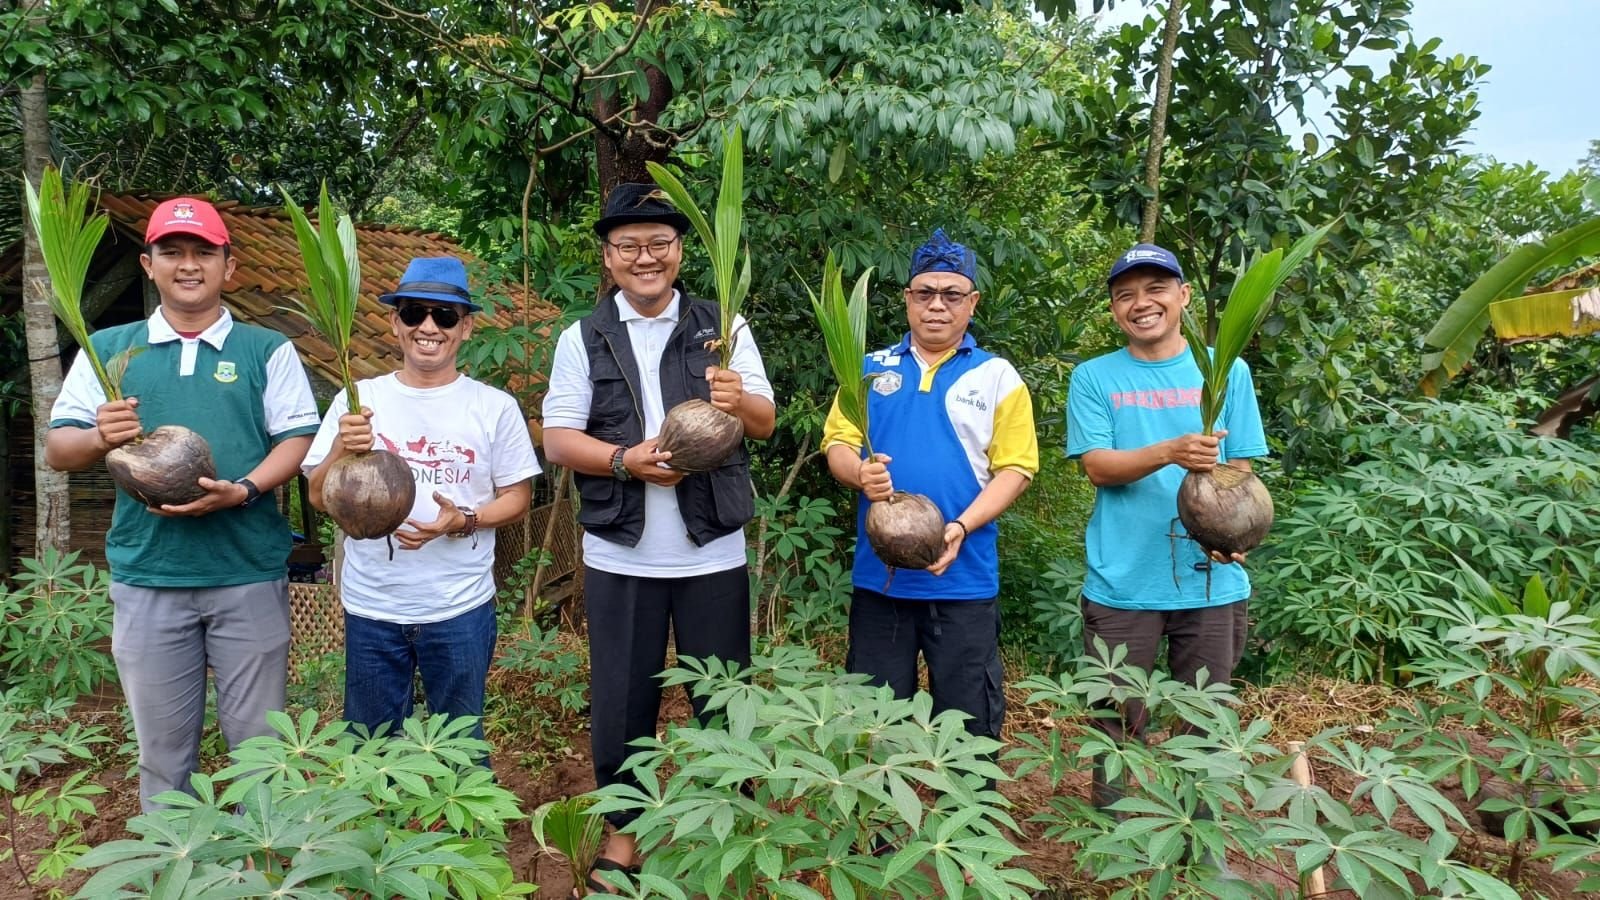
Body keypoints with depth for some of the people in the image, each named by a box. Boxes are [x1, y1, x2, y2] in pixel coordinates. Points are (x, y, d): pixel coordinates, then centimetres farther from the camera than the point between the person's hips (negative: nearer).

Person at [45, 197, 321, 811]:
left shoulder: (268, 351, 5)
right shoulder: (107, 350, 10)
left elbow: (298, 439, -2)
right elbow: (58, 450, 9)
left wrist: (243, 490, -19)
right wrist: (100, 437, -14)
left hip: (251, 576, -1)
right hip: (146, 580, 2)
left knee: (258, 740, 8)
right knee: (162, 748, 12)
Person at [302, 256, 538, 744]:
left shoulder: (495, 407, -2)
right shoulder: (357, 401, 0)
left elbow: (517, 497, 1)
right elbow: (320, 497, 1)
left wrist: (464, 520, -17)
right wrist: (342, 448, -18)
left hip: (461, 610, -1)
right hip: (370, 608, 1)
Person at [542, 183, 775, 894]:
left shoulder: (724, 328, 3)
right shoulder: (582, 339, 3)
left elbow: (766, 423, -2)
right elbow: (558, 437, -2)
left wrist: (738, 402, -25)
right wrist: (624, 459, -20)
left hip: (713, 553, 0)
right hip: (620, 556, 0)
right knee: (621, 702, 10)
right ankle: (621, 835, 29)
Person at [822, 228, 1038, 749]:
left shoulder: (997, 377, 4)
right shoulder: (872, 370, 9)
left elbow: (1015, 468, -2)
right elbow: (837, 444, 5)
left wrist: (962, 526, -18)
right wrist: (859, 473, -19)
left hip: (964, 579, -1)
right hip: (878, 575, 2)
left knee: (967, 723, 7)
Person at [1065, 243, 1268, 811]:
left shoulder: (1228, 370, 5)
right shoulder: (1094, 377, 2)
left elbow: (1239, 468, 4)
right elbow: (1098, 466, -8)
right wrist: (1171, 453, -25)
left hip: (1211, 579, 1)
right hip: (1122, 581, -1)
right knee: (1114, 726, 8)